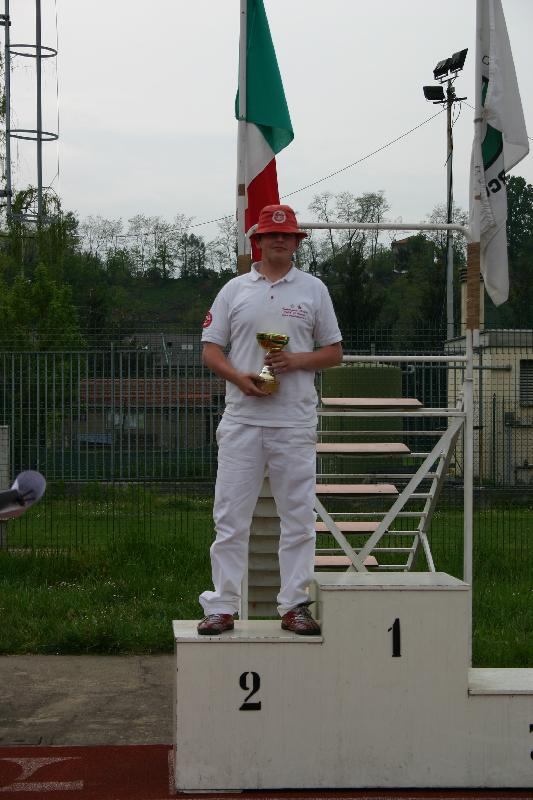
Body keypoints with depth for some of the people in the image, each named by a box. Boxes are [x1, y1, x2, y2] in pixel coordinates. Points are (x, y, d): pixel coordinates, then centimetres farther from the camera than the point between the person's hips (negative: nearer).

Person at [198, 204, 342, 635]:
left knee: (298, 516, 2)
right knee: (231, 516, -1)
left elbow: (334, 353, 11)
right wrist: (240, 378, -11)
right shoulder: (234, 289, 11)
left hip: (295, 421, 0)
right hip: (242, 418, 0)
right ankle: (222, 607, 4)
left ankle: (294, 605, 9)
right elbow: (210, 348, 9)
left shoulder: (313, 289, 11)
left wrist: (297, 360, -9)